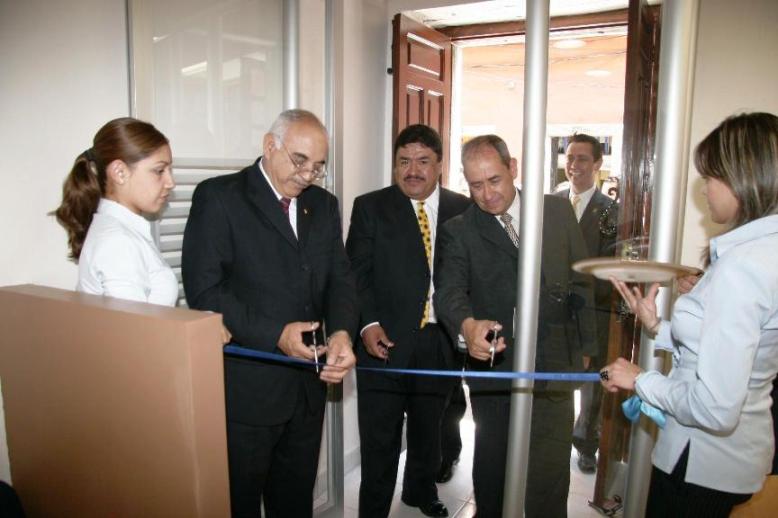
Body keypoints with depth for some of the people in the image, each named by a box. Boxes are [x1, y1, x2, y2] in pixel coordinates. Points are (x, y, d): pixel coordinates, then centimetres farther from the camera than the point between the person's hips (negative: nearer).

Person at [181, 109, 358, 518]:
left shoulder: (323, 204, 9)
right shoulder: (218, 197, -9)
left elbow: (340, 278, 5)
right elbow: (203, 291, -14)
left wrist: (342, 331, -15)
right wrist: (274, 334, -22)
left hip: (308, 384, 5)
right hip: (246, 388, -5)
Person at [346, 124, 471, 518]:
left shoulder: (463, 209, 3)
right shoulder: (370, 207, -2)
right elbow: (356, 272, -5)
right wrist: (368, 324, -16)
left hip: (439, 343, 3)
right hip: (385, 341, -2)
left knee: (428, 429, 23)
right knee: (380, 438, 7)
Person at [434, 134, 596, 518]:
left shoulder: (558, 211, 3)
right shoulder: (458, 231, -2)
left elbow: (580, 281, 8)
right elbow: (449, 289, -16)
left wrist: (583, 346, 8)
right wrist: (468, 325, -38)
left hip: (553, 365, 1)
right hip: (493, 367, 0)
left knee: (549, 471, 6)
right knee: (491, 462, 17)